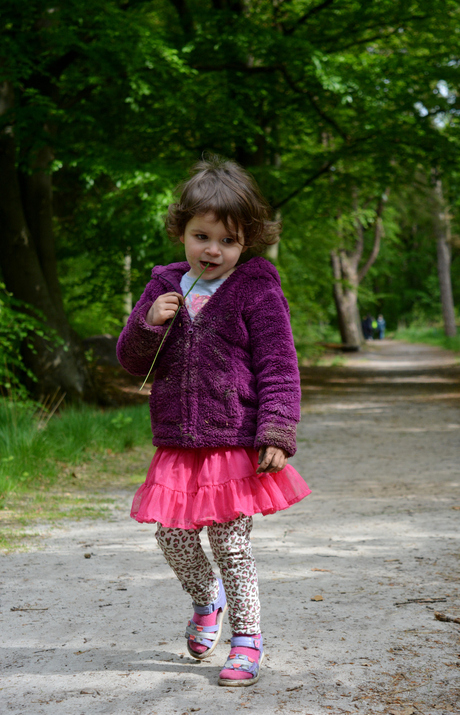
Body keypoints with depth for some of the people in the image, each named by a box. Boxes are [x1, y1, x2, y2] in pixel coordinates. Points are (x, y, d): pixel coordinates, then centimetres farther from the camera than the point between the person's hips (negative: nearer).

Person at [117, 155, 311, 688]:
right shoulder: (165, 287, 7)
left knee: (231, 544, -1)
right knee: (172, 535, 9)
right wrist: (149, 323, -8)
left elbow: (278, 368, -6)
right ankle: (207, 599, 39)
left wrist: (276, 435, -14)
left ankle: (246, 640, 15)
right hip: (177, 447, 5)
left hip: (236, 444, -4)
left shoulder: (257, 290, -6)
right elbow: (130, 360, 12)